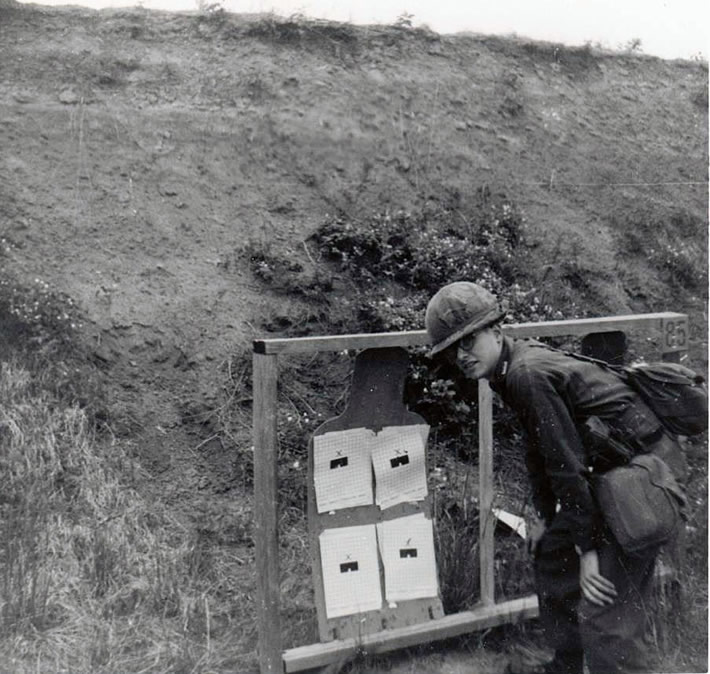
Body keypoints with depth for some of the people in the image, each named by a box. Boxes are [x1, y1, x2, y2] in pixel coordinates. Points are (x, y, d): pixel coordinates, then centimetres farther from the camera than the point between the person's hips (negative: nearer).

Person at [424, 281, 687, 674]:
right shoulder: (512, 370, 6)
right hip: (610, 470, 11)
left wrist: (587, 548, -19)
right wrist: (546, 517, 16)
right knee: (550, 556, 22)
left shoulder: (527, 374, -24)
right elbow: (538, 450, 15)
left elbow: (567, 462, -24)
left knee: (604, 611, -13)